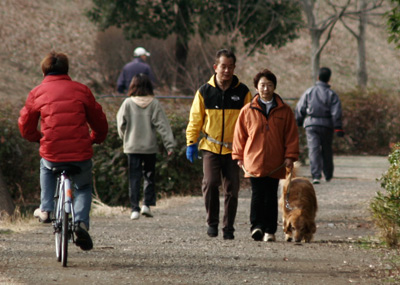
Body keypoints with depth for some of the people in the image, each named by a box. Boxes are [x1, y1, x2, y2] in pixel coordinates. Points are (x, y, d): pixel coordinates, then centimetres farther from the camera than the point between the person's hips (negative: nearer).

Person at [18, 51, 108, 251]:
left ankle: (45, 209, 28)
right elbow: (99, 121, 13)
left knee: (46, 167, 37)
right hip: (81, 155, 0)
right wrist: (96, 139, 33)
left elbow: (25, 125, 15)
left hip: (51, 154, 0)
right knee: (84, 186, 26)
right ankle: (81, 222, 2)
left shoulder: (37, 93, 6)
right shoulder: (81, 90, 6)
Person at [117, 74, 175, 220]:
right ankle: (147, 204, 0)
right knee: (149, 175, 14)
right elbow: (162, 125, -6)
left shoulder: (128, 103, -6)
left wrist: (125, 138, 19)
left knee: (134, 178, 5)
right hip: (150, 146, 0)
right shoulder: (154, 104, -6)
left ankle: (135, 208, -1)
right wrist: (169, 144, -5)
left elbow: (121, 123, 0)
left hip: (132, 146, 0)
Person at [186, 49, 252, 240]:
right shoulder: (205, 91, 3)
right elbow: (195, 120, 7)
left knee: (232, 189, 2)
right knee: (210, 182, -16)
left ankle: (228, 228, 14)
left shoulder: (243, 92, 3)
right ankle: (212, 222, 0)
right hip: (210, 147, -1)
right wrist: (191, 143, -1)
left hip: (233, 149, 1)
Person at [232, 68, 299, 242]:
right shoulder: (247, 111, 5)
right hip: (254, 161, -1)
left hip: (275, 163, 1)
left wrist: (290, 156, 0)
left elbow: (291, 135, 7)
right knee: (257, 195, -7)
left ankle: (269, 231, 9)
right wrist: (239, 156, 7)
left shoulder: (284, 111, 6)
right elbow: (239, 134, 10)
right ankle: (256, 226, -7)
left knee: (271, 196, 5)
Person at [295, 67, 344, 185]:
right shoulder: (332, 94, -2)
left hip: (311, 125, 0)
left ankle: (316, 175, -20)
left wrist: (299, 122, 22)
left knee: (314, 149, -6)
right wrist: (338, 128, -7)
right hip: (326, 125, 0)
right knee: (327, 150, 15)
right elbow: (336, 113, -8)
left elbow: (300, 109, 8)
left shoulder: (309, 92, 4)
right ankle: (328, 175, 26)